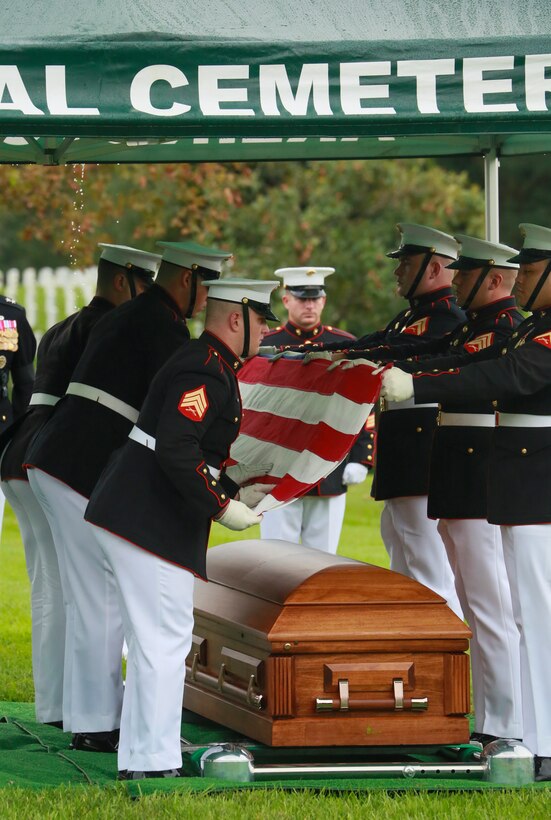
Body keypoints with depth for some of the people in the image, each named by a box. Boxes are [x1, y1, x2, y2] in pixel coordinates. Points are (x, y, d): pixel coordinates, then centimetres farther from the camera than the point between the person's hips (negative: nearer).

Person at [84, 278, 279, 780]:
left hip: (130, 514, 11)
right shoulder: (206, 373, -16)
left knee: (156, 639, 15)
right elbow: (175, 450, -27)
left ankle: (142, 757, 21)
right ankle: (151, 763, -6)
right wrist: (222, 508, -21)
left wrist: (236, 494, 18)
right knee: (164, 640, -8)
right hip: (150, 525, -11)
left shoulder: (209, 366, 18)